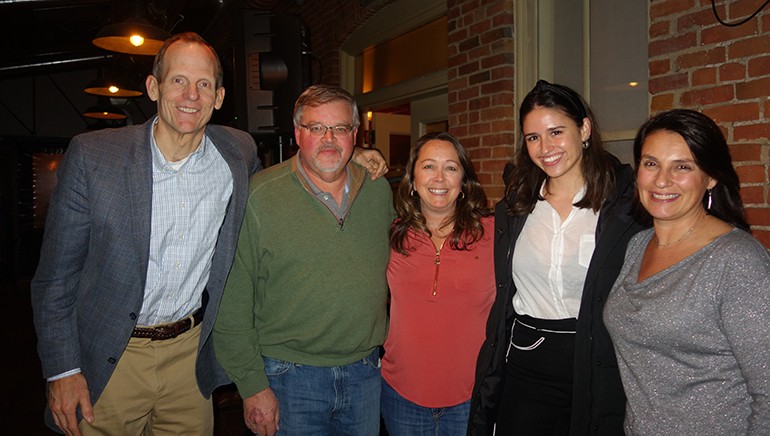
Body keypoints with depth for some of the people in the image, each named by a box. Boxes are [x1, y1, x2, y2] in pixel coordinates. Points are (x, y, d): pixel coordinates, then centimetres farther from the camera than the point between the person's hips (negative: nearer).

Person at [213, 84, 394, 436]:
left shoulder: (378, 190, 1)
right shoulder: (258, 197, -12)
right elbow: (232, 304, -10)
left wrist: (387, 351, 11)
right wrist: (253, 386, -10)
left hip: (365, 370, 4)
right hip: (289, 377, -3)